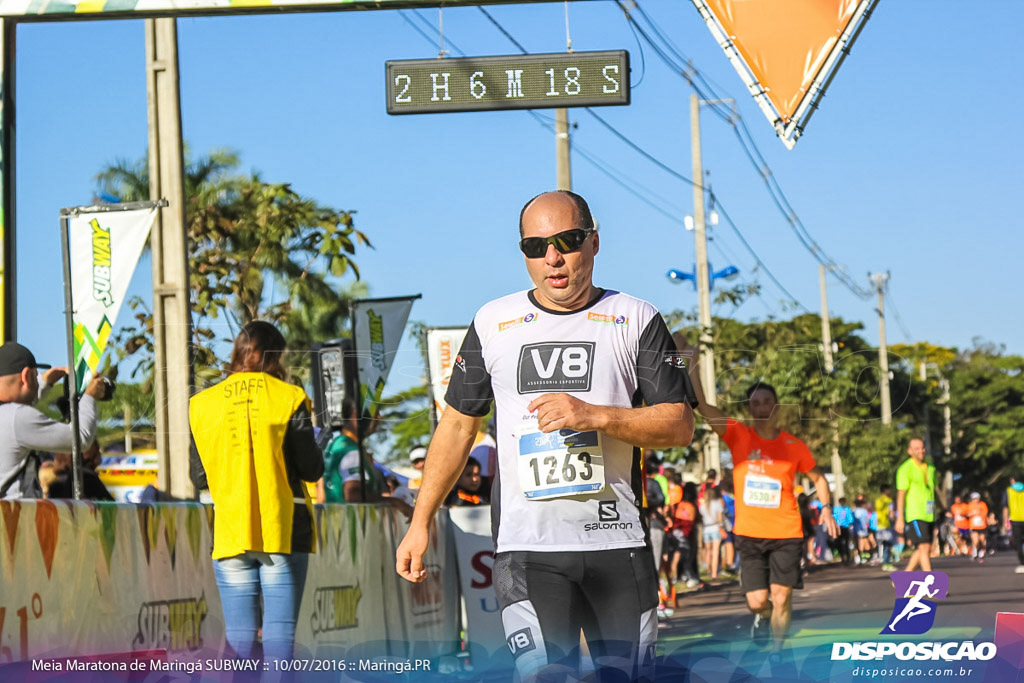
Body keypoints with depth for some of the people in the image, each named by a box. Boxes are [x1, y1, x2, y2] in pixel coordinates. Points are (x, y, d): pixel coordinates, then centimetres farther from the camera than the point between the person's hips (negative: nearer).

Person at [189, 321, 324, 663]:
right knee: (280, 630, -2)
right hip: (283, 530, -2)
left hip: (230, 531, 2)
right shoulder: (289, 398, -3)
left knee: (238, 633, 5)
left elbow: (200, 477, 7)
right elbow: (311, 469, -3)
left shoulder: (203, 404, 4)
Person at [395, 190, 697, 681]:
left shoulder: (635, 320, 4)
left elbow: (680, 425, 0)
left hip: (618, 543, 0)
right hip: (526, 547, 0)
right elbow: (457, 423, 17)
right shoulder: (493, 323, 9)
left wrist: (595, 415, -15)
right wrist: (420, 522, 15)